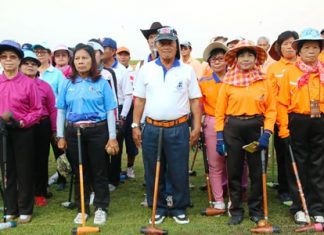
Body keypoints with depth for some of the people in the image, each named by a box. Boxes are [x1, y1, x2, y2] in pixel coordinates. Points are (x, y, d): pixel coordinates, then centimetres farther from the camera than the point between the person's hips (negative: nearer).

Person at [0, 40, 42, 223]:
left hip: (23, 132, -3)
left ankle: (25, 210, 19)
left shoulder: (28, 83, -5)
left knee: (25, 172, 5)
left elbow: (37, 110, -3)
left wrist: (23, 122, -16)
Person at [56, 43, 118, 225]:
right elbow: (61, 110, 9)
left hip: (98, 131, -2)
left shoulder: (102, 83, -1)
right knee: (79, 172, 11)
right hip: (74, 132, 3)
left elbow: (110, 111, -2)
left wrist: (112, 137, -6)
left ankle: (101, 208, 20)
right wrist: (61, 136, 4)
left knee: (99, 171, 5)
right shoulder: (68, 83, 6)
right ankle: (82, 209, 24)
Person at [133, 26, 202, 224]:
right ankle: (158, 208, 23)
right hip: (152, 128, 1)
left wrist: (197, 126, -2)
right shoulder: (146, 70, 6)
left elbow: (195, 100, 4)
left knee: (179, 171, 4)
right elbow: (139, 100, 7)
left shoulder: (187, 70, 4)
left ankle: (179, 208, 20)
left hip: (179, 129, -1)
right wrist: (135, 126, 3)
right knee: (153, 172, 8)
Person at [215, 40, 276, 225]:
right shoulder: (228, 82, 2)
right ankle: (236, 210, 21)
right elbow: (220, 111, 1)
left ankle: (256, 210, 24)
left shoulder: (264, 82, 3)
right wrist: (219, 136, -4)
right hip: (232, 129, 0)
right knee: (234, 172, 7)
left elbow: (271, 109, 1)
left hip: (256, 128, 0)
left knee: (257, 172, 7)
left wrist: (267, 133, -10)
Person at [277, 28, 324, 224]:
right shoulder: (290, 73, 0)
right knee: (298, 167, 8)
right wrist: (283, 129, -9)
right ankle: (299, 208, 19)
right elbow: (283, 103, -3)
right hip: (297, 123, -2)